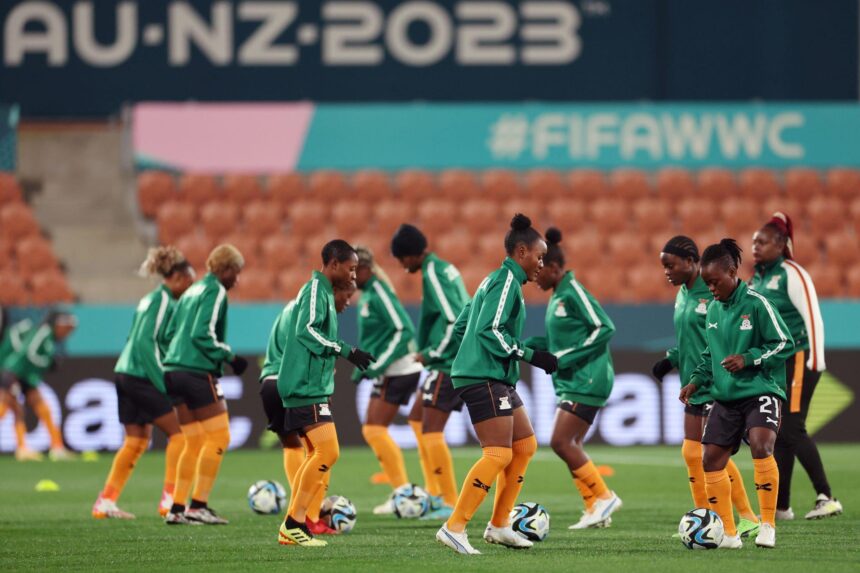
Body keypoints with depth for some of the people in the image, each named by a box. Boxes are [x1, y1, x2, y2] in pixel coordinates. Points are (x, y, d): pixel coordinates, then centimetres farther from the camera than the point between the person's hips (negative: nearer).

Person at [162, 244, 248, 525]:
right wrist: (230, 356, -12)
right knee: (218, 437, -4)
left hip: (174, 371, 9)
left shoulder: (192, 291, 19)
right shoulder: (216, 291, -7)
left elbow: (169, 333, 19)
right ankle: (198, 506, -8)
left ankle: (177, 508, 9)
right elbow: (203, 334, -17)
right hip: (198, 372, -9)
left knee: (194, 443, 13)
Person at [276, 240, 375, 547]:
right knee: (328, 452, -14)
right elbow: (307, 330, -24)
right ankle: (295, 522, -11)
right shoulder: (316, 291, -11)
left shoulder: (322, 292, 18)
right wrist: (346, 351, -25)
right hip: (307, 387, -11)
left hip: (307, 388, 11)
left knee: (316, 455, 11)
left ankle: (291, 528, 11)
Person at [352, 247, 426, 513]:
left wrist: (377, 366, -21)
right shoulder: (367, 294, 13)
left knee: (376, 429, -10)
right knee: (371, 430, 8)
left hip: (399, 370, -10)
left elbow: (403, 331, -22)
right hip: (386, 372, 10)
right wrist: (363, 366, 16)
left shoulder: (379, 292, -16)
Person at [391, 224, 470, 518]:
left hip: (448, 363, -11)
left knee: (431, 433, -9)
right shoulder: (447, 269, 15)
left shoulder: (433, 273, -15)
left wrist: (431, 353, -14)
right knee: (419, 422, 20)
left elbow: (454, 319, -23)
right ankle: (435, 493, 19)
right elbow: (465, 313, 21)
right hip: (462, 360, 11)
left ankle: (450, 503, -9)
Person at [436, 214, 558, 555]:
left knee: (525, 445, 12)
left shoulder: (498, 280, 18)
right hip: (485, 378, -11)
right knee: (499, 453, -14)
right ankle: (454, 527, -16)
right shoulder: (507, 280, -12)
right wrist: (532, 356, -17)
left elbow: (463, 325, 22)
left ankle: (499, 526, 15)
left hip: (497, 379, 11)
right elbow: (490, 331, -21)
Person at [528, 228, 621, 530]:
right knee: (571, 446, 9)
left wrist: (567, 358, -20)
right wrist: (530, 346, 7)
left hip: (587, 380, -10)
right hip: (571, 382, 10)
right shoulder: (557, 297, 14)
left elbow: (604, 328, -19)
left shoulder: (573, 293, -14)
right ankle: (596, 507, 13)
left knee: (561, 442, -12)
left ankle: (602, 496, -3)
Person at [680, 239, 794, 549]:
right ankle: (728, 533, 9)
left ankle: (767, 524, -19)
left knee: (760, 445, -29)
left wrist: (748, 359, -18)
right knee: (711, 459, -1)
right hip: (726, 396, 7)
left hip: (761, 391, -7)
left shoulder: (756, 304, -10)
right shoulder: (713, 310, 10)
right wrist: (697, 381, 8)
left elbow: (785, 344, -9)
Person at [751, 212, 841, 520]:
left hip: (798, 360, -8)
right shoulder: (758, 278, 14)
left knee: (791, 429, -12)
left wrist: (816, 361, -18)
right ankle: (781, 506, 11)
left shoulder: (792, 275, -10)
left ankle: (826, 498, -9)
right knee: (777, 433, 7)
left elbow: (813, 317, -14)